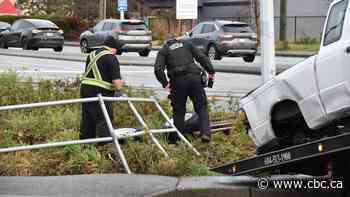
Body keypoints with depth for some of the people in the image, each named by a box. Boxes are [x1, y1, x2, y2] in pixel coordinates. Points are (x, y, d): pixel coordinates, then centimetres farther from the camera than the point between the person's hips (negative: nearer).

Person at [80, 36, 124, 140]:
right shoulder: (111, 58, -7)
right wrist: (119, 90, 2)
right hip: (100, 91, -8)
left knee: (87, 119, 14)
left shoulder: (91, 55, 18)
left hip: (85, 88, 8)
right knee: (104, 120, -6)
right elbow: (116, 79, -14)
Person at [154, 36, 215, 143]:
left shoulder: (163, 50, 17)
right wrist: (211, 71, 14)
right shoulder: (186, 44, 23)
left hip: (178, 81, -1)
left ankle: (174, 139, 13)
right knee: (201, 106, 7)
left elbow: (158, 69, 0)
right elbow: (202, 57, 13)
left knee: (178, 111, 10)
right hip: (194, 77, 1)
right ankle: (205, 133, -10)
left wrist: (165, 83, 4)